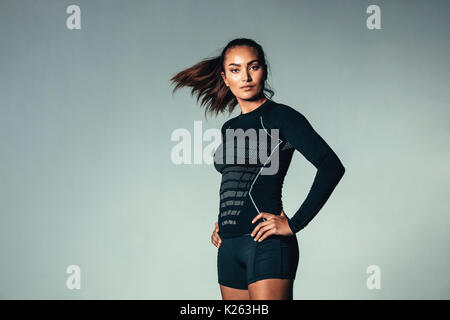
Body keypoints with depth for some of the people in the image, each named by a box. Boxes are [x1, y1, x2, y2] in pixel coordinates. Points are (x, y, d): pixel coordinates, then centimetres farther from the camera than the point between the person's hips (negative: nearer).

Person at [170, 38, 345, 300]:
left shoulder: (280, 116, -3)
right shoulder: (229, 128, 17)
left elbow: (332, 167, -13)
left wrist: (293, 224, -14)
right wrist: (222, 225, 15)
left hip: (267, 242, -7)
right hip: (229, 248, 7)